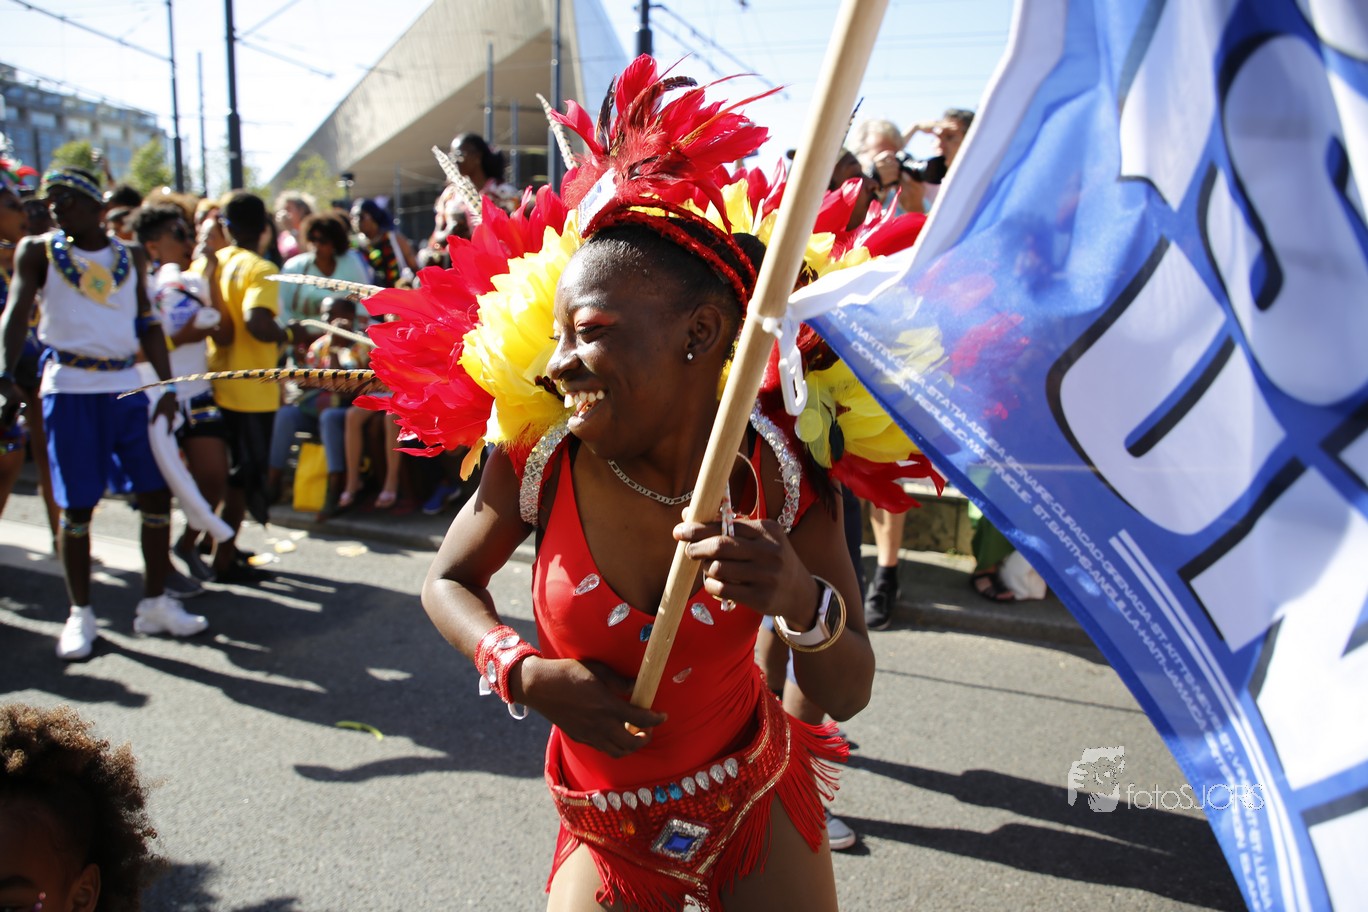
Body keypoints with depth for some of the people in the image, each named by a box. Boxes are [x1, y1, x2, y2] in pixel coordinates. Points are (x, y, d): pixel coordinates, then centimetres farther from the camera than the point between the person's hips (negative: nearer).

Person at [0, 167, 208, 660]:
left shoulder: (130, 257, 11)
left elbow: (148, 324, 11)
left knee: (157, 492, 1)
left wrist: (166, 385, 1)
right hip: (70, 388, -3)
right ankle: (80, 614, 15)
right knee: (76, 505, 1)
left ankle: (155, 603, 16)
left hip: (127, 385, 3)